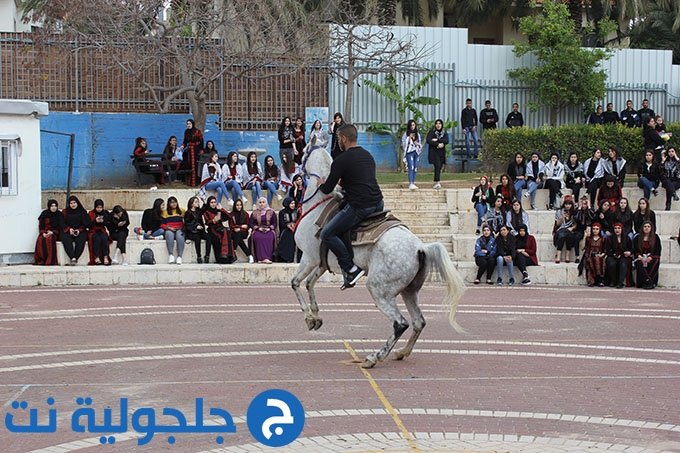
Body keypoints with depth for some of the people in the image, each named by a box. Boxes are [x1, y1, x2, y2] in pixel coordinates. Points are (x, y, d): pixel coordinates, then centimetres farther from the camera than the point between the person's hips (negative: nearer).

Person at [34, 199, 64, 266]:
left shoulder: (59, 215, 5)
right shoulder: (44, 214, 8)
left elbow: (60, 228, 2)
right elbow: (41, 226, 8)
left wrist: (52, 232, -14)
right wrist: (43, 233, -12)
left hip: (55, 233, -2)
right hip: (44, 233, 2)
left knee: (50, 239, -35)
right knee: (40, 240, -31)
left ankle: (50, 261, -37)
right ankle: (42, 260, -30)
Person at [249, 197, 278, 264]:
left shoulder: (271, 212, 14)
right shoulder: (254, 213, 16)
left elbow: (275, 223, 8)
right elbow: (251, 224, 9)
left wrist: (269, 228, -10)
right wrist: (258, 228, -8)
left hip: (269, 230, -1)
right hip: (258, 230, 1)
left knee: (269, 237, -36)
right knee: (258, 237, -35)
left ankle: (261, 259, -43)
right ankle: (264, 258, -42)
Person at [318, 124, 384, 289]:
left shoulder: (341, 160, -7)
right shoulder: (368, 155, 17)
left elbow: (327, 189, -3)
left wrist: (322, 184, 20)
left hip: (359, 207, -8)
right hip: (378, 204, 8)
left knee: (327, 234, 0)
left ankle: (351, 269, -7)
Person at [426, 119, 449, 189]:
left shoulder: (444, 133, 9)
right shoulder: (431, 132, -1)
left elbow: (446, 141, -6)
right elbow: (428, 140, -14)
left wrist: (437, 140, -16)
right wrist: (438, 144, -18)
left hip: (442, 152, 4)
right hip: (434, 152, -4)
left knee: (439, 167, 3)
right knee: (437, 166, -19)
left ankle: (436, 183, 9)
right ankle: (437, 182, -23)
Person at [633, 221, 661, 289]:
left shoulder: (655, 237, 9)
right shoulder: (638, 238, 11)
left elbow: (658, 250, 3)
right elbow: (635, 250, 8)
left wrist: (650, 257, -14)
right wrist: (640, 257, -12)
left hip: (652, 257, -1)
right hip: (640, 257, 1)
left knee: (655, 263, -35)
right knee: (640, 264, -34)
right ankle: (649, 281, -40)